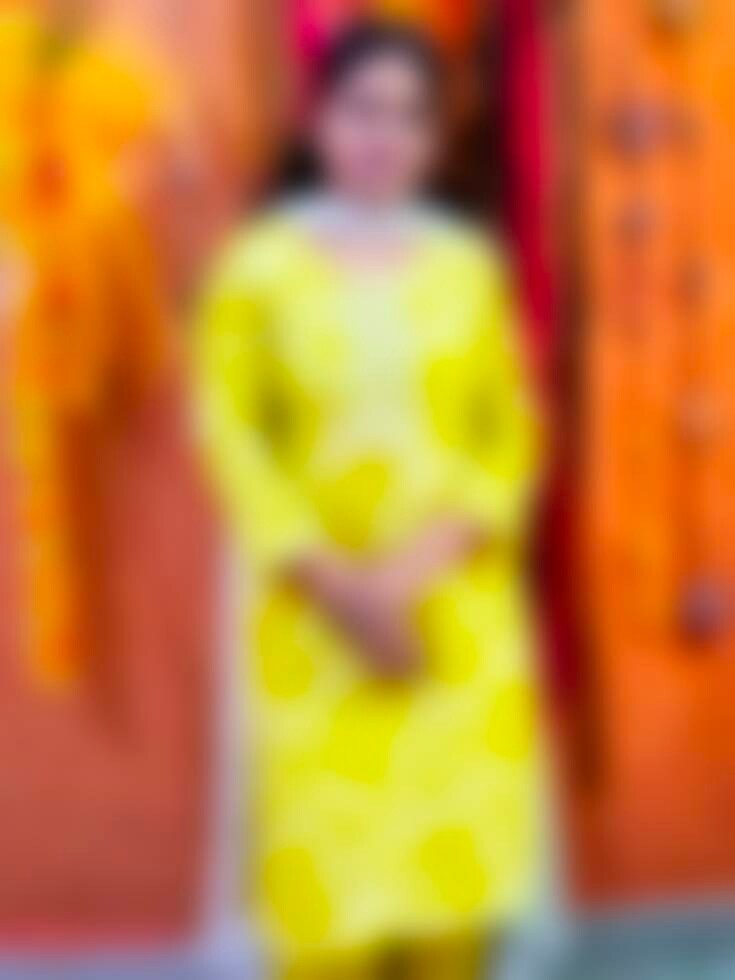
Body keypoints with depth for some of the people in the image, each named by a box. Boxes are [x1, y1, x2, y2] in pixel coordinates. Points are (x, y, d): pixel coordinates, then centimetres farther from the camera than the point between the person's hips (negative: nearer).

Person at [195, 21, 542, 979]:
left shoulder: (470, 265, 6)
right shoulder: (261, 266, -1)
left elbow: (511, 431, 5)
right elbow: (235, 436, -5)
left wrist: (428, 559, -11)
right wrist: (333, 583, -14)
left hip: (463, 612, 3)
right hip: (318, 622, -2)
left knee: (460, 855, 4)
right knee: (331, 874, -5)